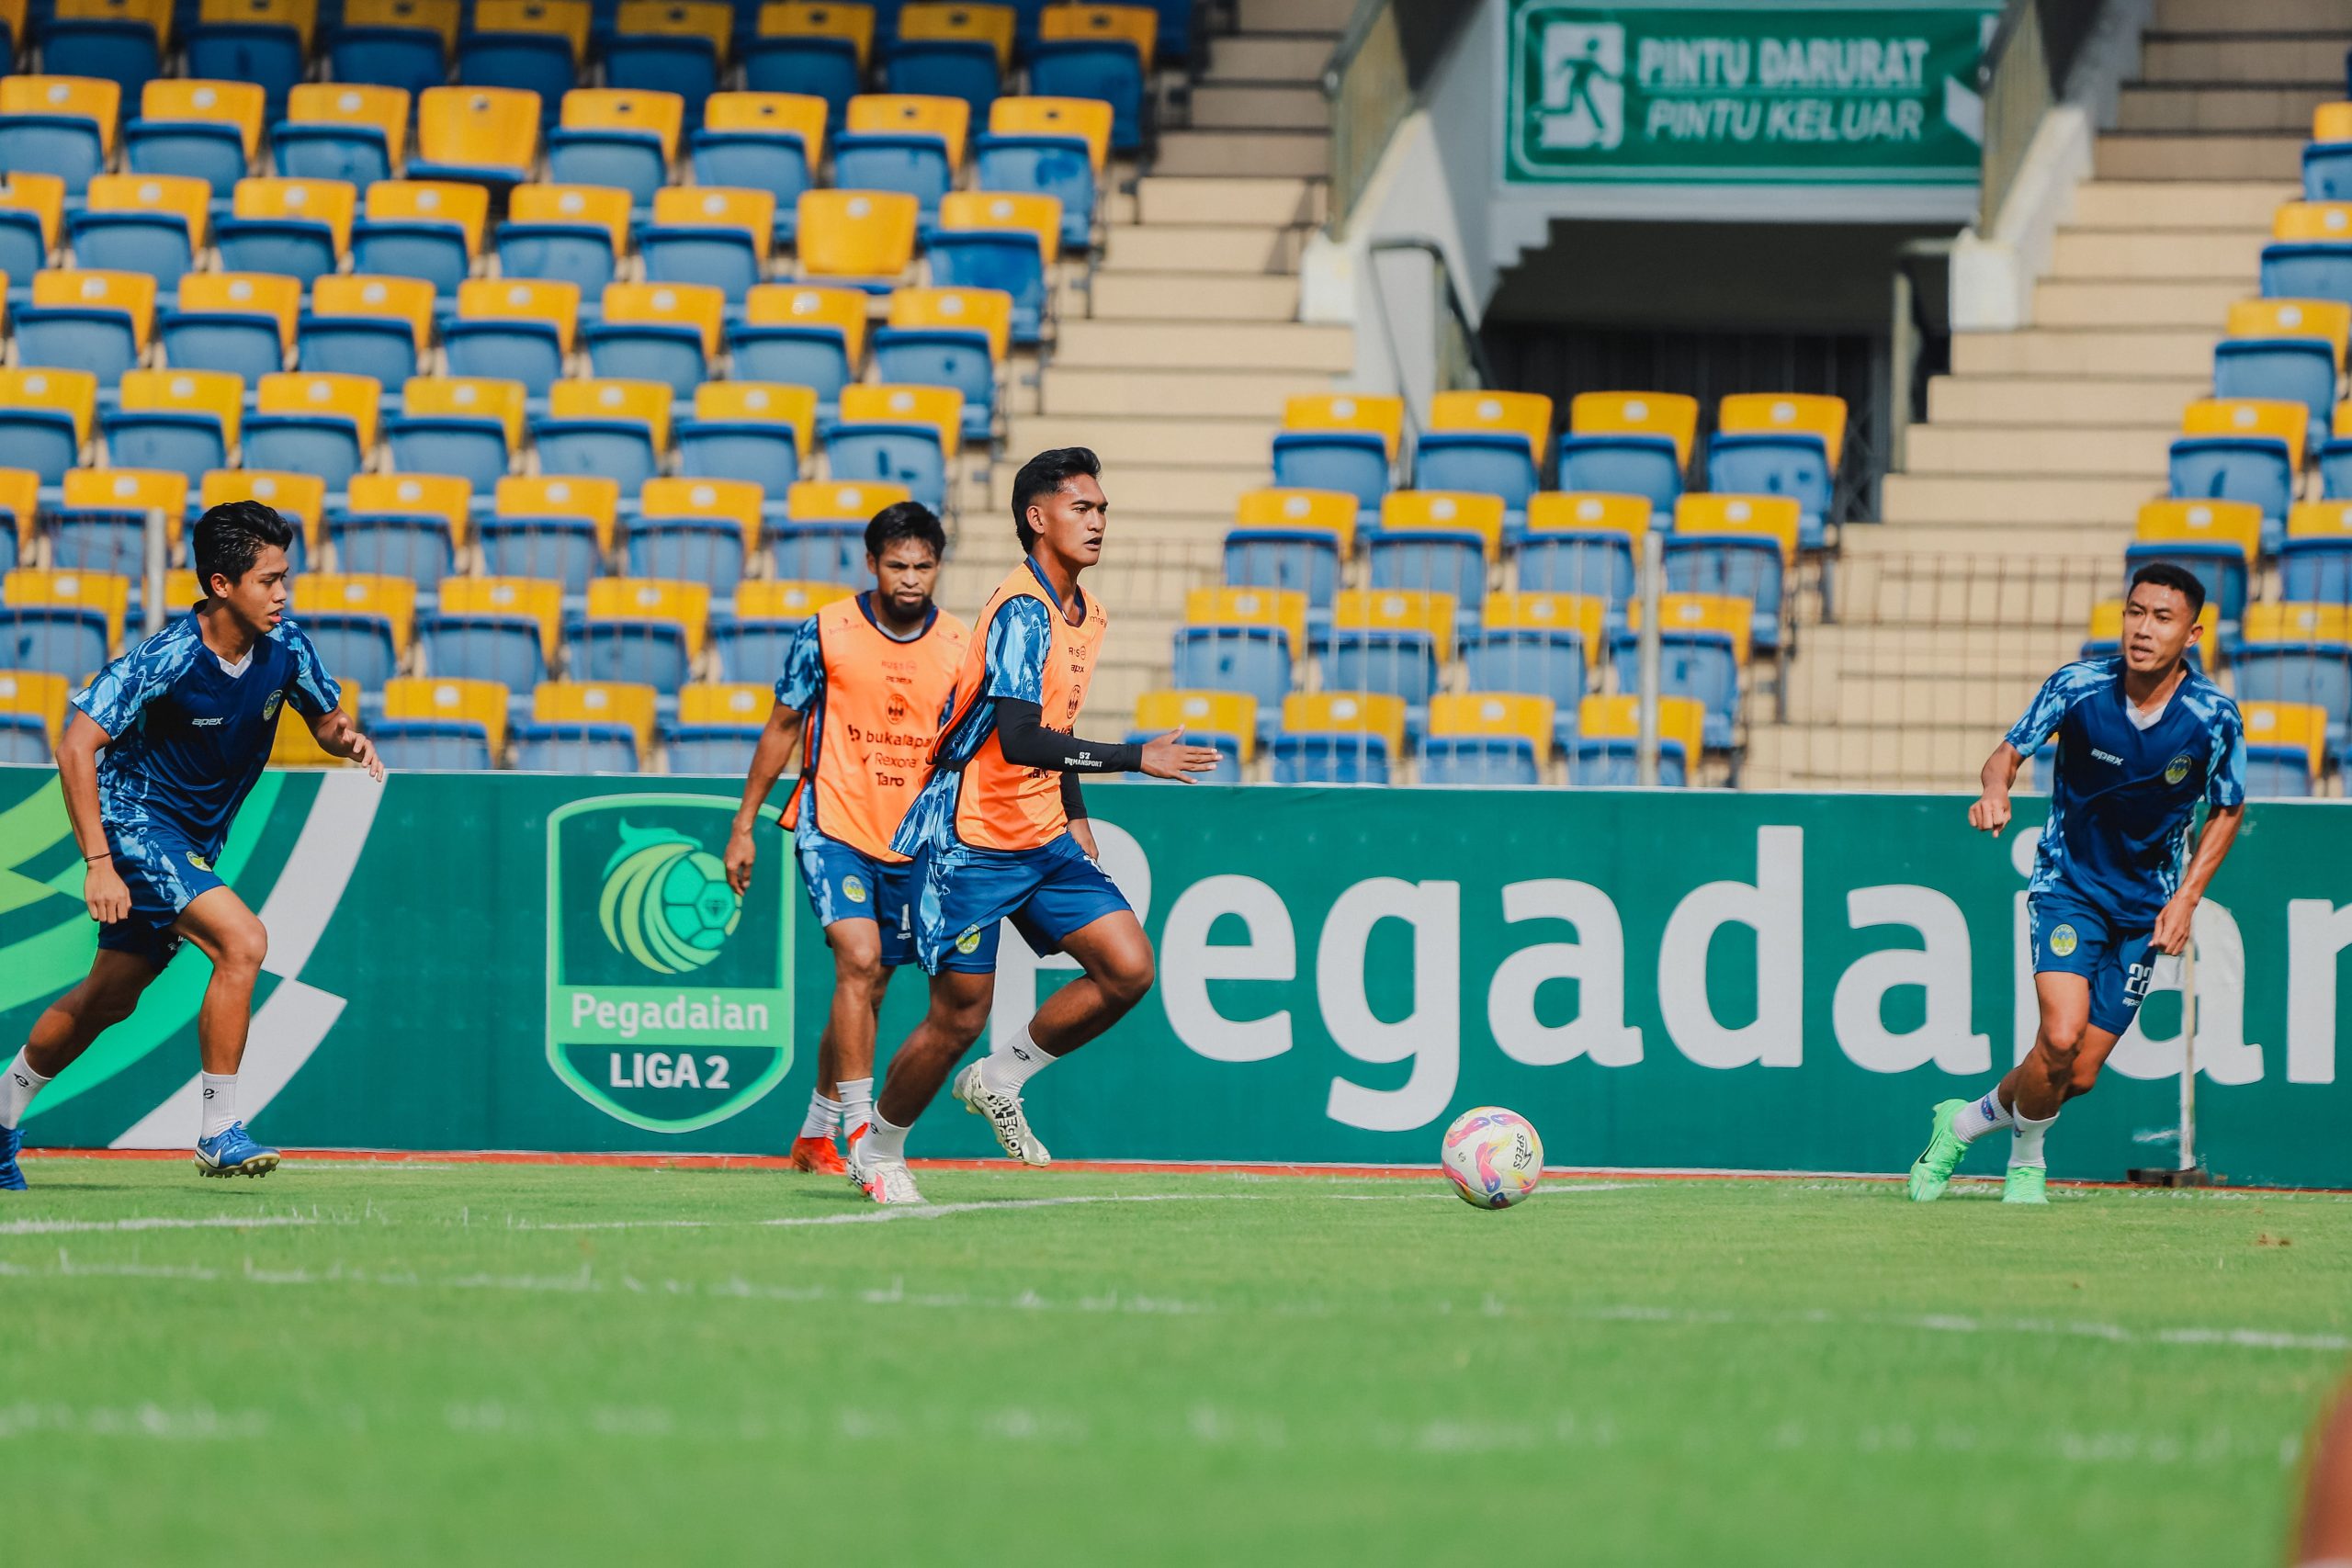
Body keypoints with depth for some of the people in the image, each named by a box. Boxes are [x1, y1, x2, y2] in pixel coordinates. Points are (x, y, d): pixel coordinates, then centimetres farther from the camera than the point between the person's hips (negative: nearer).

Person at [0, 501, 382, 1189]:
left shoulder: (284, 647, -7)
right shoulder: (166, 659, -26)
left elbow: (325, 718, 10)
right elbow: (76, 746, -27)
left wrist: (347, 738, -16)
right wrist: (98, 864, -32)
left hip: (195, 842, 8)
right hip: (134, 820, -8)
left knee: (109, 999, 17)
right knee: (242, 940, -25)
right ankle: (218, 1132, -16)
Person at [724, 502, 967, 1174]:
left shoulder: (960, 648, -1)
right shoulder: (825, 632, -7)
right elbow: (782, 726, 3)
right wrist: (743, 827, 4)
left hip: (912, 842, 3)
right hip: (833, 827, -3)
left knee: (867, 988, 11)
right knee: (858, 957, -22)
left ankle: (816, 1133, 27)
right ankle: (860, 1127, -23)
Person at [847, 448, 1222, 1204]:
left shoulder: (1086, 615, 11)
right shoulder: (1021, 609, -19)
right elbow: (1018, 740, -29)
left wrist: (1076, 821, 21)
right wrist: (1138, 758, -29)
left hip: (1043, 838, 8)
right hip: (970, 839, -8)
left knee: (1129, 966, -6)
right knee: (960, 1015, -5)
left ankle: (999, 1080, 11)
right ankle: (878, 1153, 17)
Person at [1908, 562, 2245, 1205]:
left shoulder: (2214, 718, -13)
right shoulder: (2077, 687, -15)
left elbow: (2226, 812, 4)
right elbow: (2009, 752, -3)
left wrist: (2186, 899, -6)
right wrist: (1996, 788, -27)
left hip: (2146, 907, 2)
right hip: (2069, 882, -2)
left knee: (2080, 1073, -2)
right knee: (2061, 1037, -23)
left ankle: (1965, 1123, 26)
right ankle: (2027, 1156, 6)